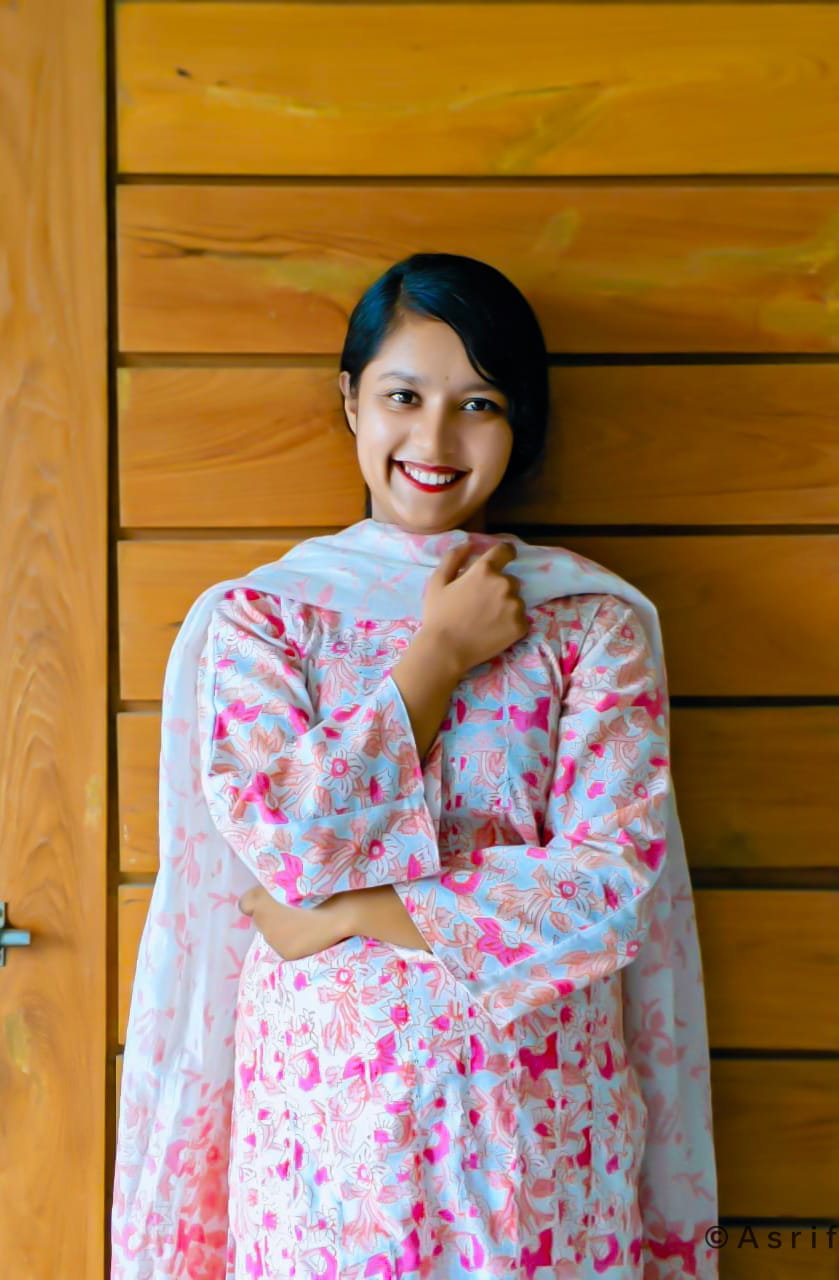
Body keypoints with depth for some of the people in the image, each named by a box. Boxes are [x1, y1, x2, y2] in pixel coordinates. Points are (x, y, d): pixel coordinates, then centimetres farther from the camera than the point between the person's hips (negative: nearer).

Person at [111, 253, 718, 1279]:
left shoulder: (593, 618, -1)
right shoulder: (254, 615, 0)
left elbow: (614, 880, -10)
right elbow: (286, 839, -13)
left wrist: (351, 913, -13)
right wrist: (441, 653, -10)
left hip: (536, 1107, 1)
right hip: (326, 1099, 0)